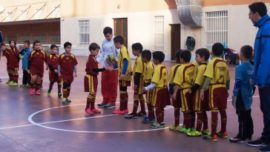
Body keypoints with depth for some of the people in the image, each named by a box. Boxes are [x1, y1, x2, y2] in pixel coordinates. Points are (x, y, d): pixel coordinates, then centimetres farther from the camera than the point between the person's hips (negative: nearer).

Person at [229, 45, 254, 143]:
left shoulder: (240, 67, -15)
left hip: (241, 96, -8)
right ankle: (248, 135, 19)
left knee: (242, 116, -4)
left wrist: (234, 96, -14)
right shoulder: (252, 67, 8)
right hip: (248, 96, 8)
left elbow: (238, 83, -18)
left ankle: (242, 136, 0)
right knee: (247, 116, 13)